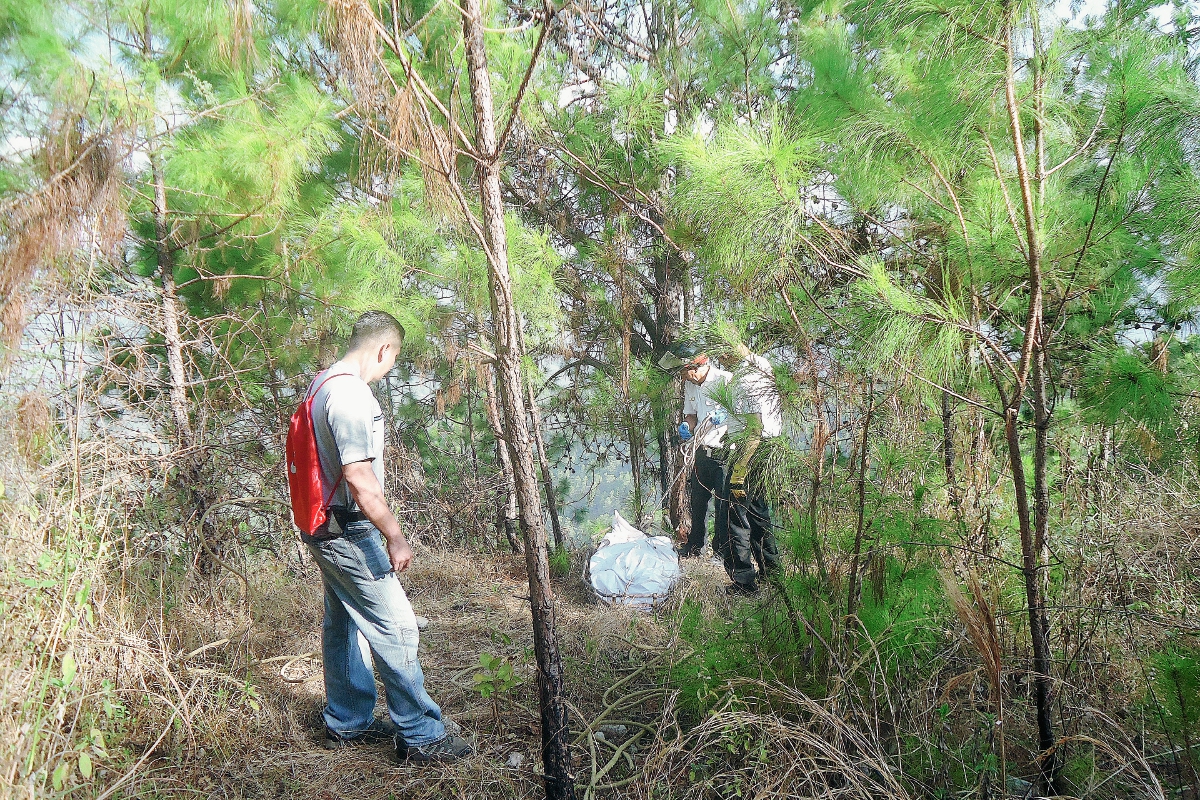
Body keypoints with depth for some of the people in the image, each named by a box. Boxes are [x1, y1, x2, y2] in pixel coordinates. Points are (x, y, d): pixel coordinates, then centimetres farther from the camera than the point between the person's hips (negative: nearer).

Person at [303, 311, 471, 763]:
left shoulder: (323, 384, 11)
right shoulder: (351, 395, -22)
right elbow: (359, 478, -26)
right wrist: (395, 536, -21)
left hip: (326, 530, 11)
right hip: (348, 532, -11)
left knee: (342, 624, 18)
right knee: (396, 627, -4)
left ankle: (347, 723, 31)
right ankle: (421, 735, 4)